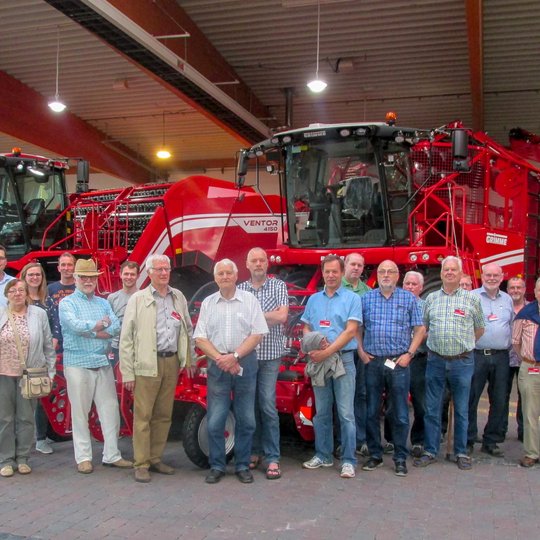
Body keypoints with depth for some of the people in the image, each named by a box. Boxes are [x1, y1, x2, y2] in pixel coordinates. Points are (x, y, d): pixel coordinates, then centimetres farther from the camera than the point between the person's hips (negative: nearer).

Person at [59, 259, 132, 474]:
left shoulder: (104, 303, 15)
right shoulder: (67, 303, 2)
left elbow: (116, 327, -1)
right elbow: (74, 324, -17)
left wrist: (89, 331, -13)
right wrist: (100, 325, -6)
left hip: (103, 363, 4)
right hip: (78, 364, -4)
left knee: (110, 410, 4)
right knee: (80, 413, 1)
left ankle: (112, 455, 12)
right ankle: (83, 458, 10)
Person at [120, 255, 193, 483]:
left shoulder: (178, 297, 11)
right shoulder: (138, 299, -2)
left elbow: (188, 329, 19)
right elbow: (126, 338, -3)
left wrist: (188, 360, 13)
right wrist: (127, 373, -7)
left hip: (172, 362, 4)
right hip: (148, 364, -4)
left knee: (164, 415, 10)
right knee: (143, 415, -1)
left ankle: (155, 459, 22)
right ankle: (141, 465, 8)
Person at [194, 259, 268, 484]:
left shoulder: (249, 300, 3)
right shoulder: (208, 303, 9)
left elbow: (258, 334, -3)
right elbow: (200, 338, 5)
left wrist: (234, 356, -12)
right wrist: (220, 358, -10)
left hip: (245, 363, -1)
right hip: (217, 365, 1)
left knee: (246, 419, 5)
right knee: (215, 421, 1)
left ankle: (242, 465, 16)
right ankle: (217, 466, 13)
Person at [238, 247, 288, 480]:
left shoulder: (278, 286, 4)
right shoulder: (239, 290, 10)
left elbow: (282, 316, -9)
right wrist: (267, 316, -8)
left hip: (270, 355, -3)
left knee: (268, 406, -5)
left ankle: (272, 458, 0)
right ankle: (254, 452, 19)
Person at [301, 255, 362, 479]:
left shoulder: (352, 299, 0)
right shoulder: (313, 299, 14)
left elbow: (350, 331, -9)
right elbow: (306, 328, 14)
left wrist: (327, 352, -17)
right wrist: (311, 349, -7)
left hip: (343, 359, -4)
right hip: (319, 360, 4)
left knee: (346, 413, -4)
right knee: (321, 412, 11)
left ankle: (348, 460, 3)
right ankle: (323, 455, 22)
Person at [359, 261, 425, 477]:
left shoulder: (409, 299, 5)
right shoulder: (366, 298, 8)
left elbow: (419, 329, 4)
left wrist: (409, 354, -5)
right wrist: (361, 352, 0)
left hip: (398, 362, -1)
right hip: (372, 362, 2)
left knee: (400, 413, 2)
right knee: (372, 411, 7)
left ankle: (400, 458, 11)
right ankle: (374, 455, 18)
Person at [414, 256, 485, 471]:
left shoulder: (472, 299, 1)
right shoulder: (431, 298, 8)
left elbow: (479, 328, 11)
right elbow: (424, 327, 18)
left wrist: (463, 344, 10)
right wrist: (436, 343, 11)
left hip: (462, 362, -2)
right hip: (435, 361, 2)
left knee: (461, 410, 7)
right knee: (432, 409, 5)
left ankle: (461, 453, 18)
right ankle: (430, 451, 15)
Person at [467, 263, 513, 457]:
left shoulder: (507, 300, 14)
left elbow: (512, 326, 20)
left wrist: (510, 348, 13)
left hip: (501, 357, 4)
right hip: (476, 355, -4)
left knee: (499, 401, 8)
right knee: (470, 400, 0)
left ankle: (491, 442, 20)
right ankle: (467, 441, 11)